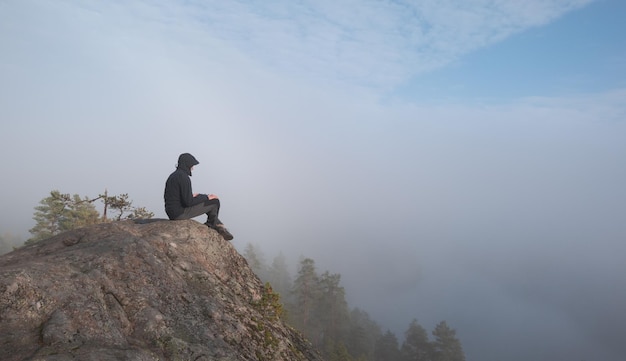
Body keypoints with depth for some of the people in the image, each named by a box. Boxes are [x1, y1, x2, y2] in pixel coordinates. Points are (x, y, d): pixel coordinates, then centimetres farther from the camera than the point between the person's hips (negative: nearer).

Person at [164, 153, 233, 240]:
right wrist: (206, 197, -8)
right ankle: (210, 225, 24)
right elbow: (188, 202, -23)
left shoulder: (172, 176, 12)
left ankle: (217, 225, 16)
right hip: (181, 213, -10)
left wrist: (191, 196, 19)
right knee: (215, 202, 0)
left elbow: (166, 196, 21)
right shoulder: (184, 177, -18)